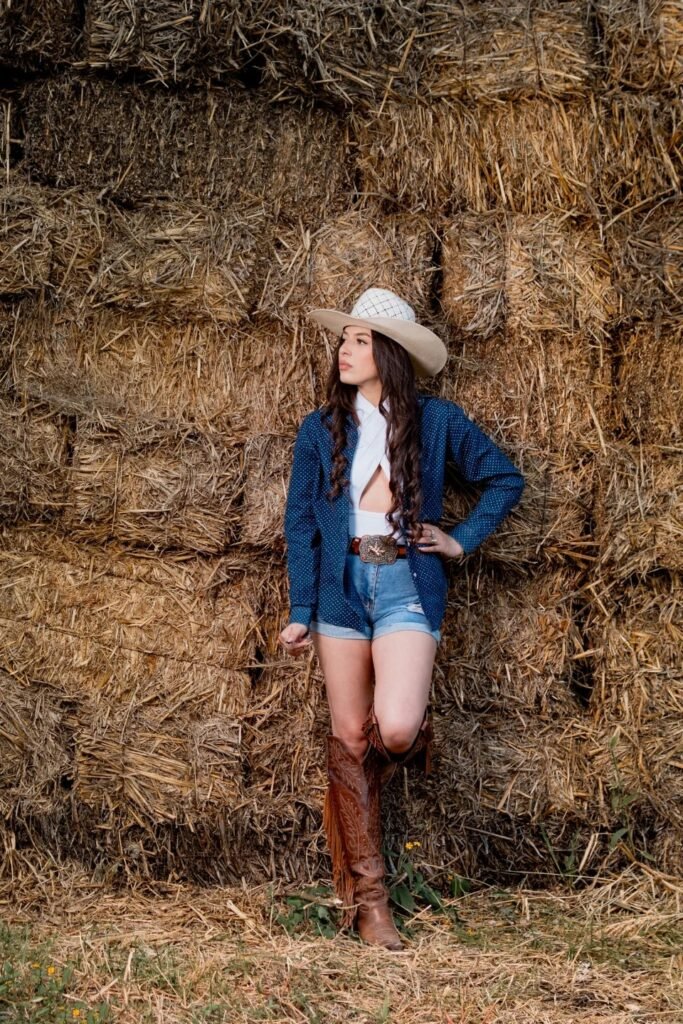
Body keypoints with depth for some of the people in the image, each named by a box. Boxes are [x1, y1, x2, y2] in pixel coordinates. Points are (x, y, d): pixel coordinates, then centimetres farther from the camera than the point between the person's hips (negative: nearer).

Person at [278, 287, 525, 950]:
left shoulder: (436, 420, 3)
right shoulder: (320, 429, 7)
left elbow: (505, 480, 12)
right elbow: (300, 523, 6)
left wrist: (462, 540, 3)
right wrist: (300, 613, 0)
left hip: (407, 586, -2)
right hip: (341, 586, 2)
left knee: (394, 728, -21)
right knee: (349, 736, 1)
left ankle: (414, 735, 19)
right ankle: (367, 894, 9)